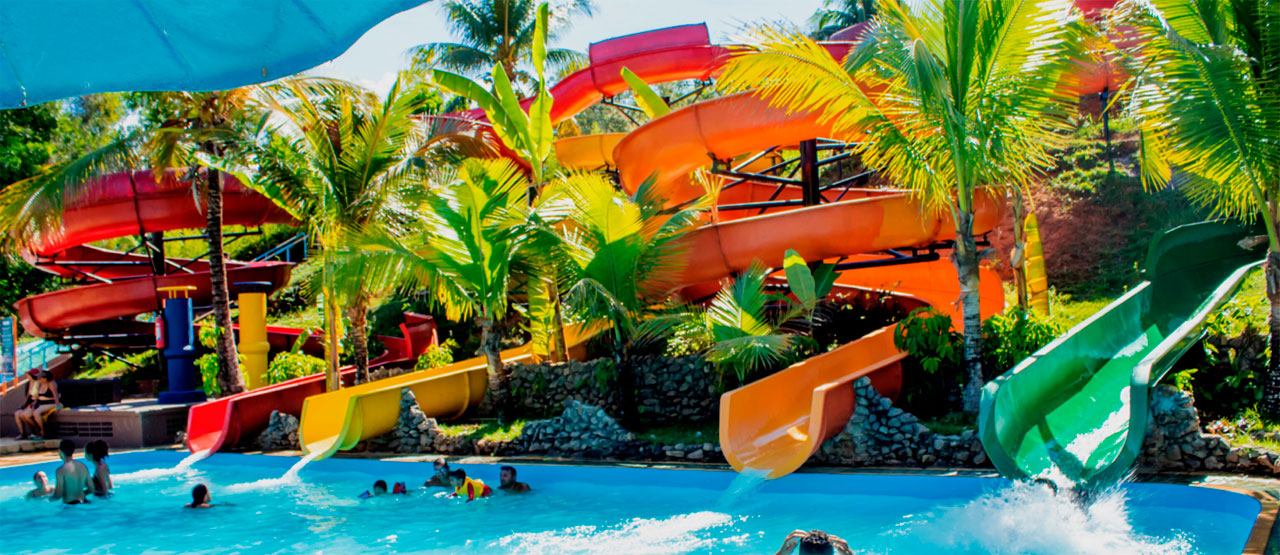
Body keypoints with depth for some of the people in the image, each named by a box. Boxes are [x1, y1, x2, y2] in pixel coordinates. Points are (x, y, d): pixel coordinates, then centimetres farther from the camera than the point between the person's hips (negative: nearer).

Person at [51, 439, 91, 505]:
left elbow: (58, 495, -11)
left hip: (70, 504, -6)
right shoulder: (83, 467, 6)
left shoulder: (61, 470, -10)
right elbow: (91, 489, 11)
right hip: (83, 501, 6)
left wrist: (51, 498, 9)